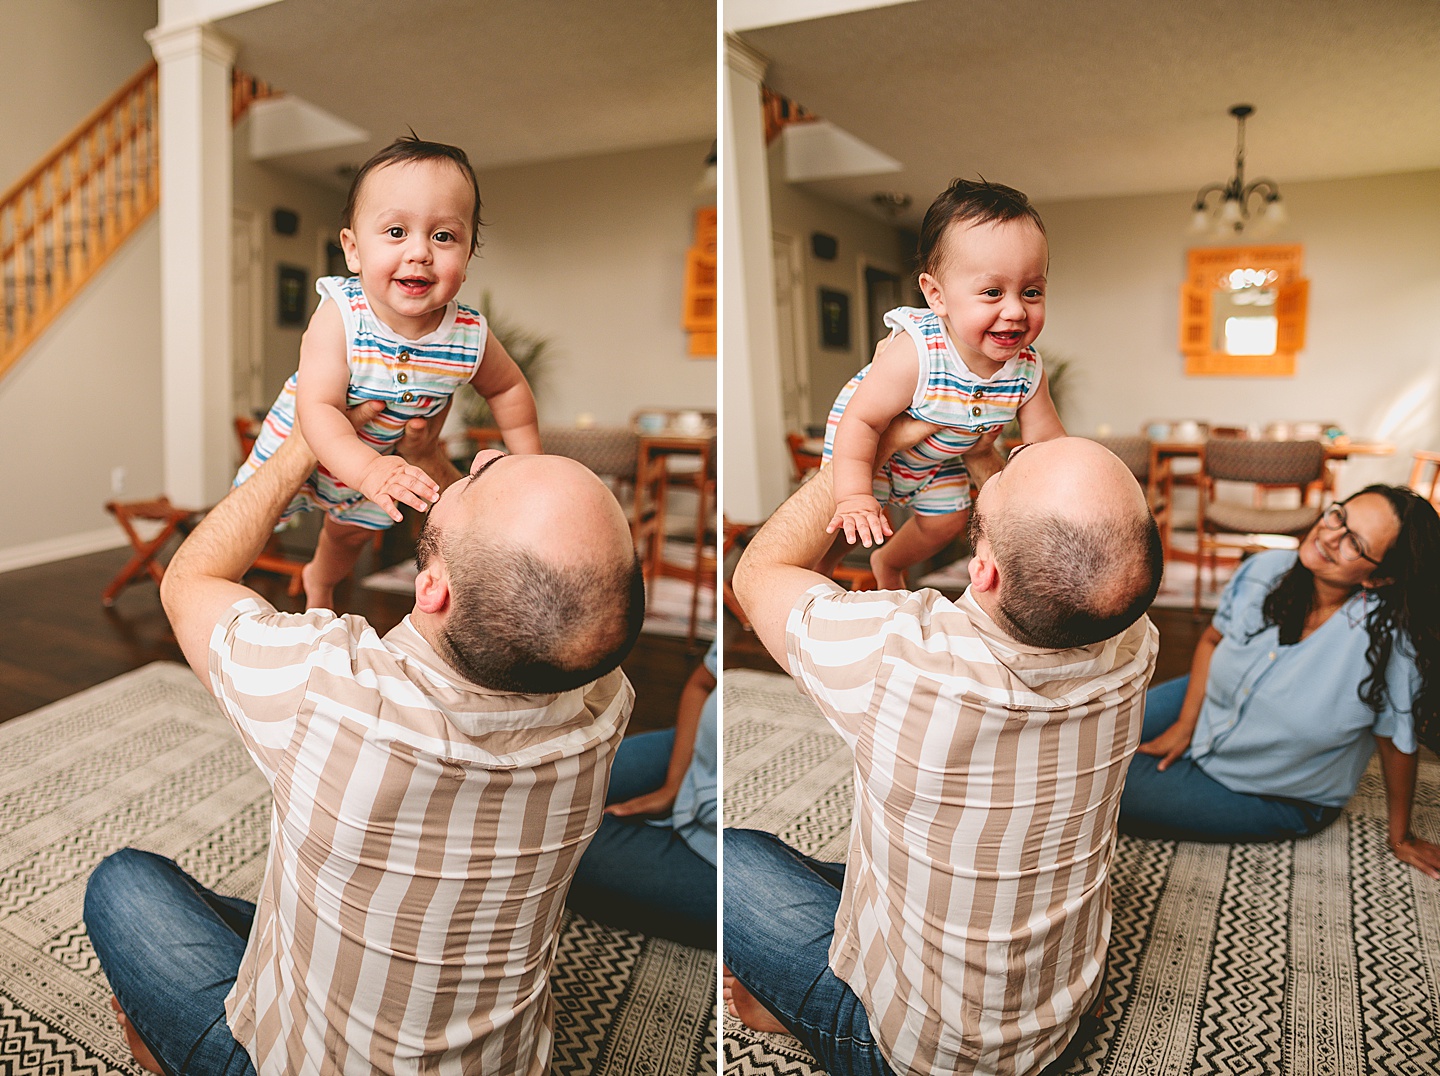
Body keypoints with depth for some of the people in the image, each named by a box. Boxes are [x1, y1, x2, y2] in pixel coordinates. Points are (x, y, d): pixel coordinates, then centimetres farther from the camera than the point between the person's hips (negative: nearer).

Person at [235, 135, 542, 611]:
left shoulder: (470, 337, -28)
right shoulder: (339, 318, -38)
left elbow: (508, 389, -8)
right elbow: (318, 408, -43)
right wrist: (369, 470, -59)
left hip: (386, 460, 4)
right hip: (299, 446, -4)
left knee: (352, 532, 30)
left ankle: (319, 582, 65)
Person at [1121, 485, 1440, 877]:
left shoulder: (1383, 633, -34)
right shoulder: (1265, 570, -17)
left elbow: (1396, 742, -20)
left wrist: (1401, 838, -6)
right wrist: (1183, 725, -4)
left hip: (1279, 797, -4)